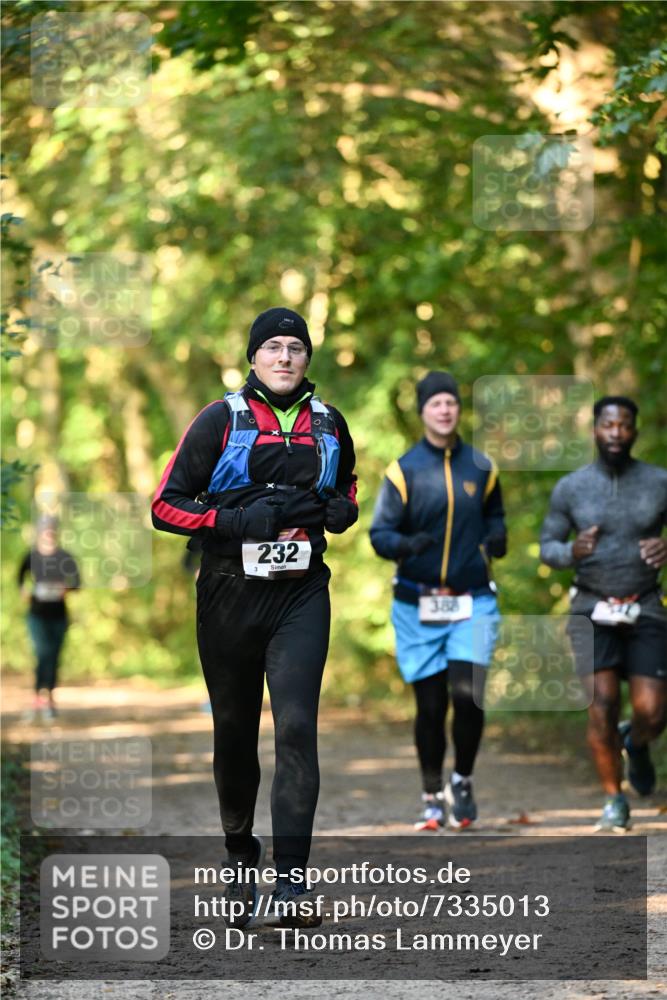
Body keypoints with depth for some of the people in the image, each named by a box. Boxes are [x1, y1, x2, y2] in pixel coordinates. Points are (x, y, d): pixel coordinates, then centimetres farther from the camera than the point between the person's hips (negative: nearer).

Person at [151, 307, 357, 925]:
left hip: (302, 595, 1)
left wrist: (343, 509, 6)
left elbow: (346, 484, 30)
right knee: (234, 731, 10)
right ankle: (239, 856, 32)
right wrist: (240, 519, -17)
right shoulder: (221, 420, -1)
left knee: (297, 724, -13)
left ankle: (292, 880, -15)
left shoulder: (328, 424, 9)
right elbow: (165, 506, -4)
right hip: (230, 595, -1)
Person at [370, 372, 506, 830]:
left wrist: (497, 537, -3)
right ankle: (432, 797, 18)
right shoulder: (404, 470, -1)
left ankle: (462, 782, 10)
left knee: (467, 695, -13)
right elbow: (379, 534, -4)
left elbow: (494, 514, 19)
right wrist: (406, 544, -25)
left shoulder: (481, 467, 6)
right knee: (430, 706, 2)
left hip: (472, 603, 1)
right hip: (418, 605, -1)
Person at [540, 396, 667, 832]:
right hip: (592, 611, 0)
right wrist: (572, 552, -20)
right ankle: (614, 800, 4)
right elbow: (548, 549, 4)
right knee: (603, 703, -16)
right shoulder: (570, 488, -4)